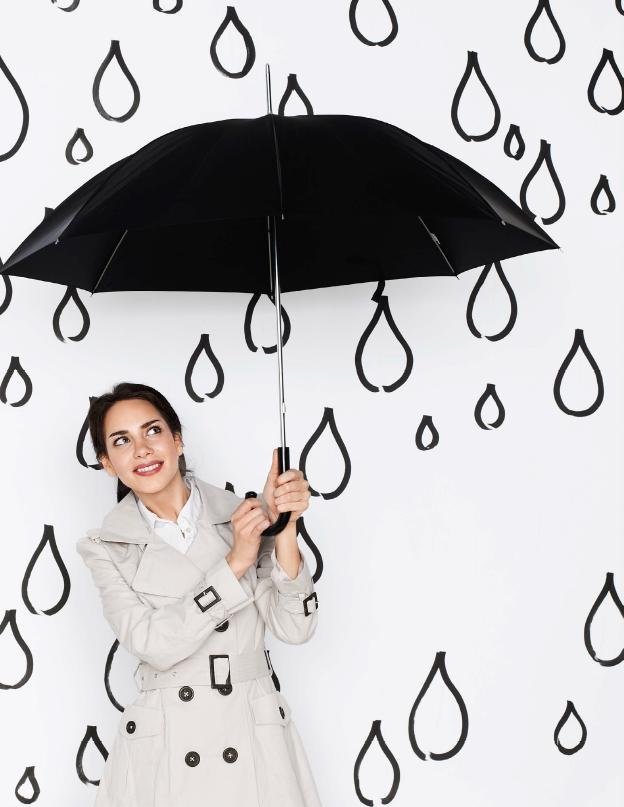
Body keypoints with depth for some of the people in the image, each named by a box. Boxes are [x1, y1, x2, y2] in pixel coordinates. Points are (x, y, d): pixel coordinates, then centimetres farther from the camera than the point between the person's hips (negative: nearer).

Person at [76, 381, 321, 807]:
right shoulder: (106, 548, -1)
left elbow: (295, 627, -8)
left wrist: (283, 527, -19)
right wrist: (235, 564, -19)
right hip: (162, 752, 0)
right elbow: (153, 645, -14)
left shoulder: (243, 516, -1)